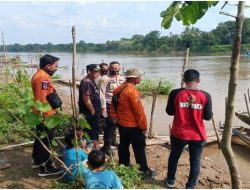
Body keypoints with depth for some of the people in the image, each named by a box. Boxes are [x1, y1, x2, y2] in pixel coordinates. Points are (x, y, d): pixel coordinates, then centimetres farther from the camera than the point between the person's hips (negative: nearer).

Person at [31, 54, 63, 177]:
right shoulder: (43, 78, -21)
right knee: (46, 141, -1)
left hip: (40, 114, 10)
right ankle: (45, 168, 9)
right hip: (46, 115, -10)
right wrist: (47, 117, -23)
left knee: (40, 138, 21)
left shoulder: (39, 75, 12)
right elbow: (42, 99, -26)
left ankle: (37, 161, 36)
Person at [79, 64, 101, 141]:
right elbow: (86, 99, -23)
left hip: (94, 113, 10)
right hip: (90, 114, -10)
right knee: (91, 134, -1)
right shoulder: (87, 82, -18)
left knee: (95, 132, 18)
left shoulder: (92, 81, 14)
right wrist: (93, 111, -15)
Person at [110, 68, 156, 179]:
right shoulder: (132, 91, -23)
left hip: (121, 124, 9)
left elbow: (113, 106, 10)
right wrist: (144, 126, -14)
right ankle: (145, 171, 13)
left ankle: (123, 166, 33)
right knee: (139, 149, 3)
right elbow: (139, 110, -22)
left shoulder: (118, 89, 6)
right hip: (133, 126, -9)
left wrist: (115, 118, 14)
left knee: (123, 145, 19)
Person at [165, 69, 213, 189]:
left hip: (179, 133, 1)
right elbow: (208, 116, -6)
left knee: (174, 156, 22)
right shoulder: (205, 96, -11)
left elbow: (169, 111, -2)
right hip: (198, 135, 0)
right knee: (195, 160, 17)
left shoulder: (175, 93, -12)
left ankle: (170, 180, 38)